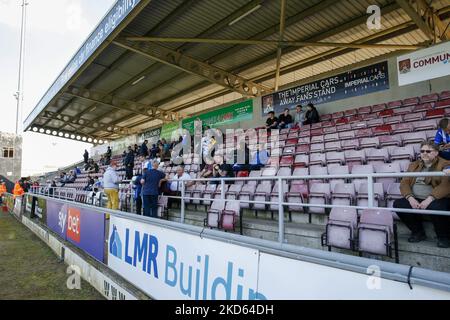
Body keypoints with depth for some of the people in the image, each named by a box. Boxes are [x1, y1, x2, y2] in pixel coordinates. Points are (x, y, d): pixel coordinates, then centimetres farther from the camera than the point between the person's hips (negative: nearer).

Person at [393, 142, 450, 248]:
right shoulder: (414, 165, 17)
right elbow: (404, 183, 5)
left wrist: (429, 199, -27)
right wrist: (410, 198, -14)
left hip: (437, 200, -5)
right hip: (415, 200, 5)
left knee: (435, 207, -37)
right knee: (398, 204, -19)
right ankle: (418, 232, 1)